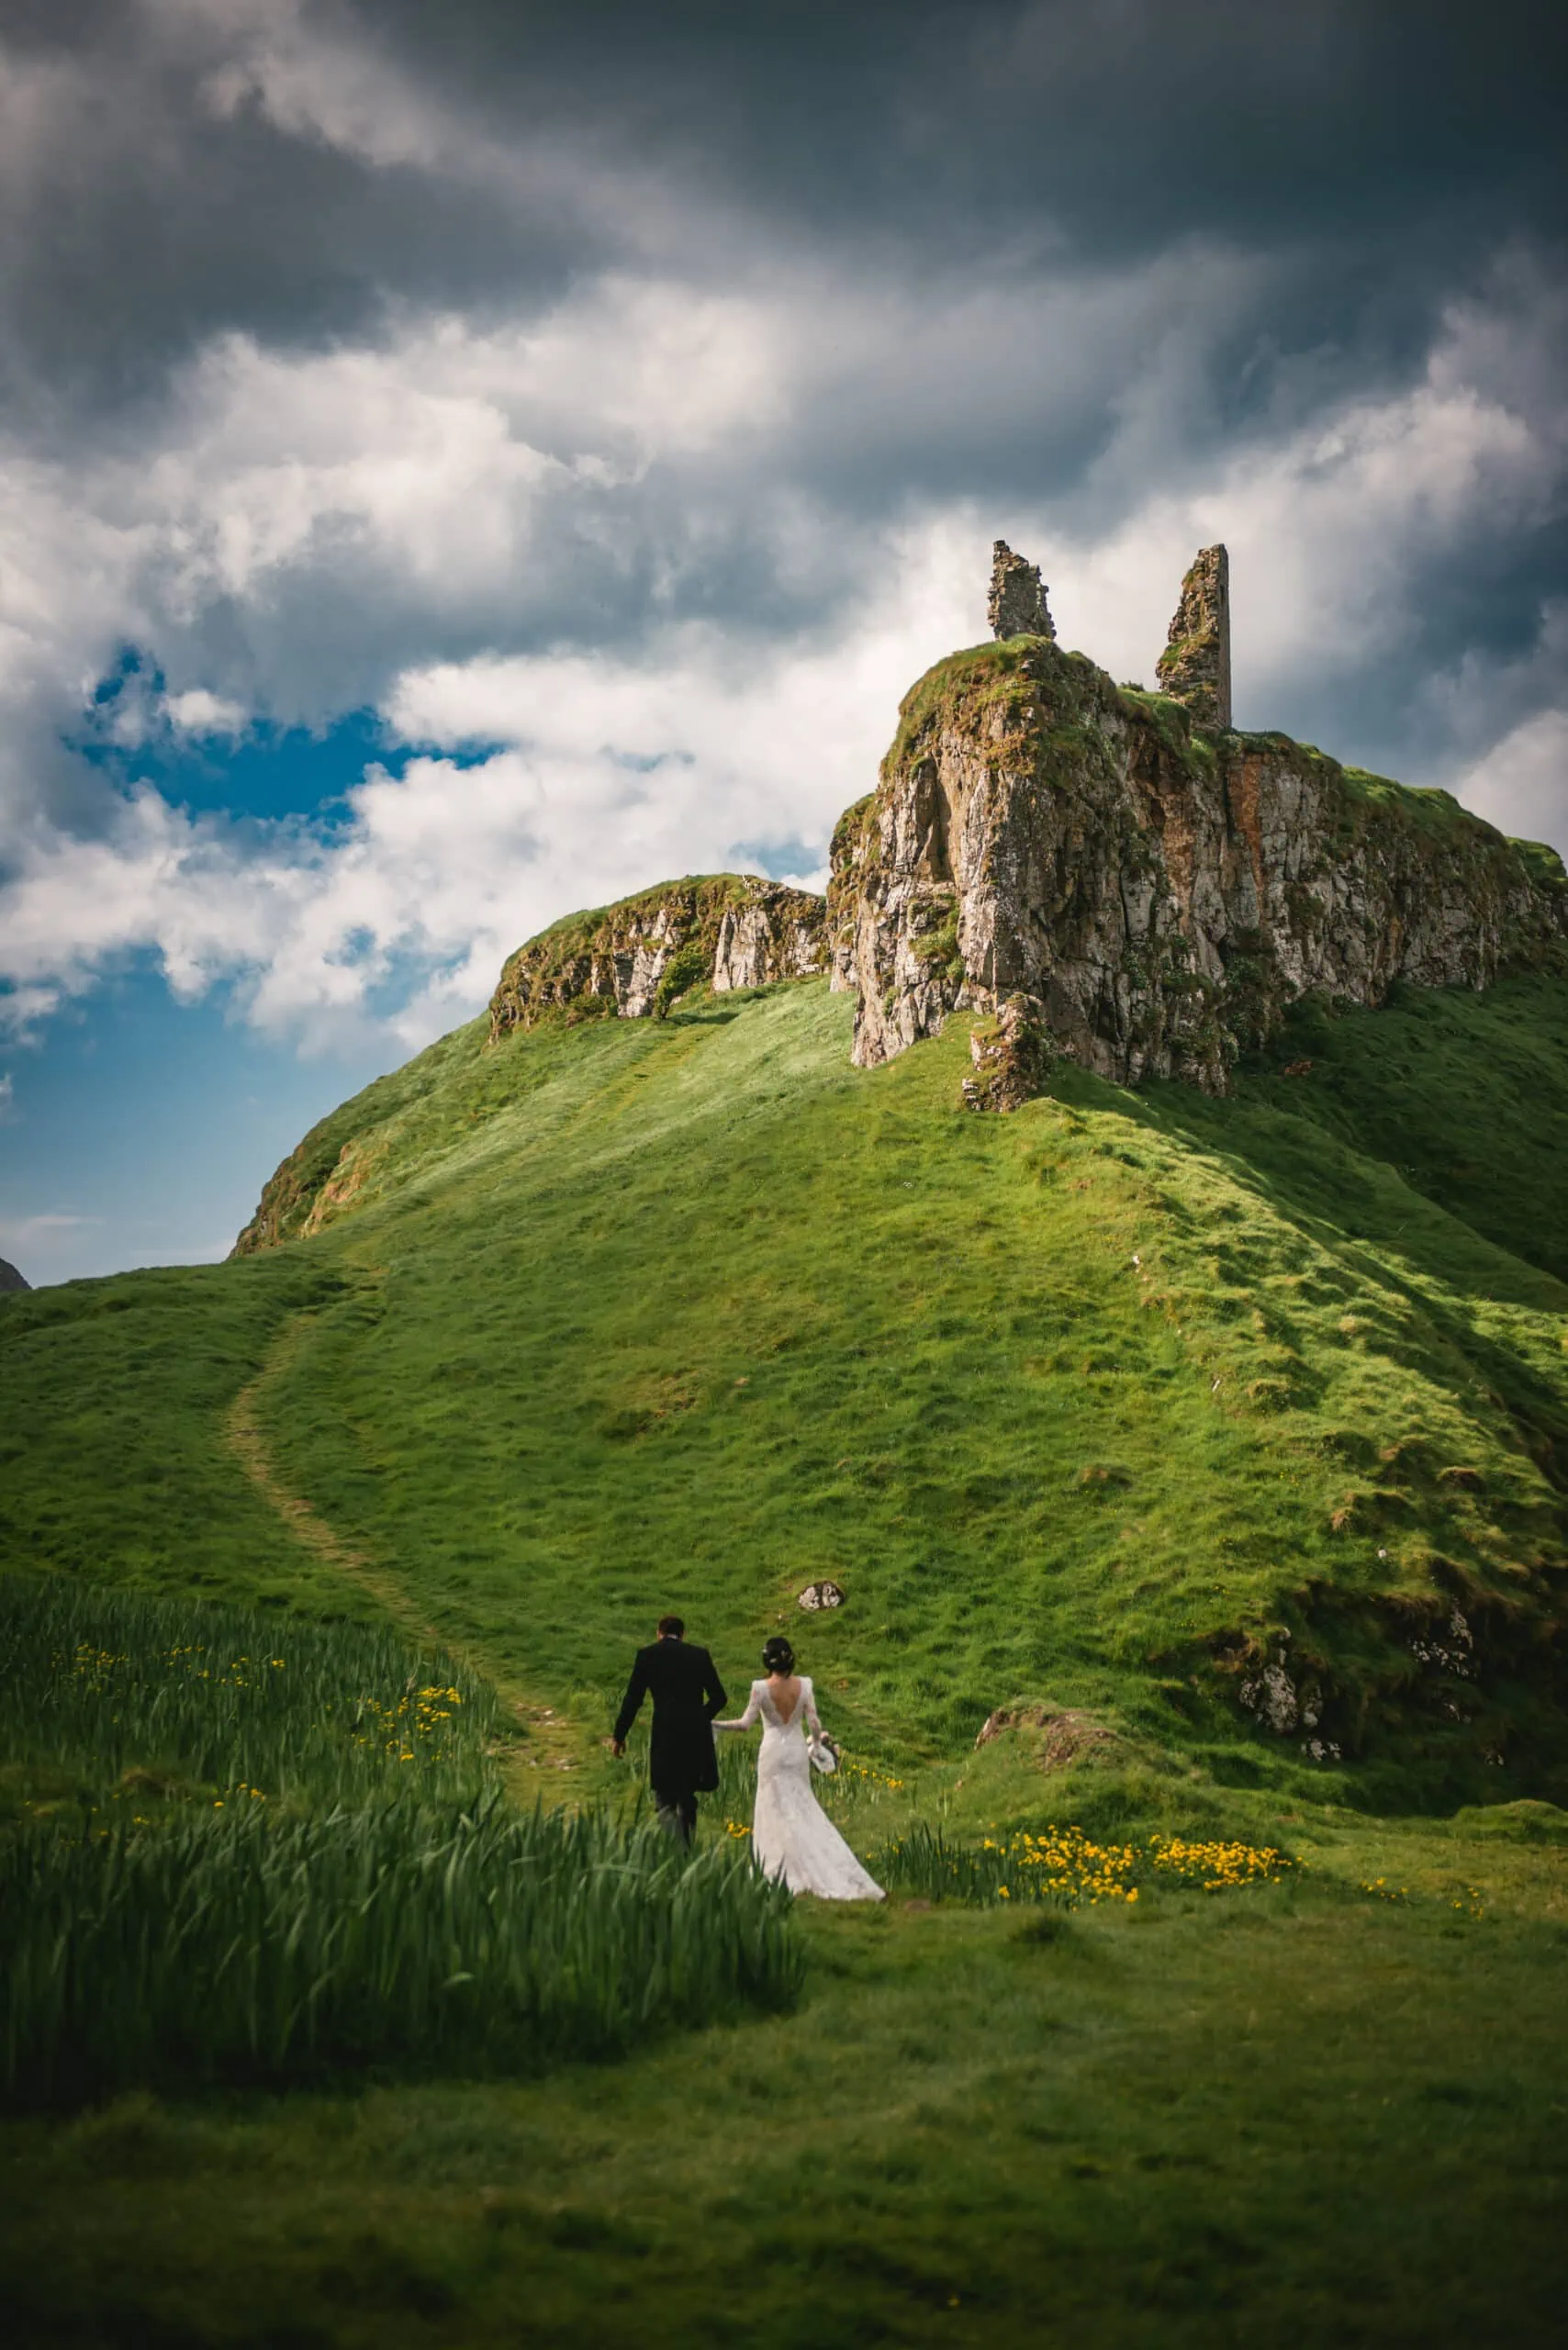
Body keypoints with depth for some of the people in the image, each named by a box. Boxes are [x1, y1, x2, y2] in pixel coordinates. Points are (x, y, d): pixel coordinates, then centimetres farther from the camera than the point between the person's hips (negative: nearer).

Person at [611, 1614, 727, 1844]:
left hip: (665, 1734, -3)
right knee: (687, 1796, 20)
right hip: (697, 1736, 3)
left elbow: (633, 1699, 0)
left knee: (665, 1802, 2)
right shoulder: (700, 1655, 8)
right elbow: (719, 1698, 8)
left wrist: (619, 1736, 10)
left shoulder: (647, 1655, 2)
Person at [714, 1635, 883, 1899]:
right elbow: (813, 1723, -6)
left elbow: (745, 1723, -13)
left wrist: (715, 1724, 0)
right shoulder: (804, 1685, -8)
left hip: (773, 1753, -3)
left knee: (778, 1811, 7)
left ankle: (792, 1873, 8)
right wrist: (817, 1740, 15)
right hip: (798, 1752, 3)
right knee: (803, 1809, 15)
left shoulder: (761, 1688, -16)